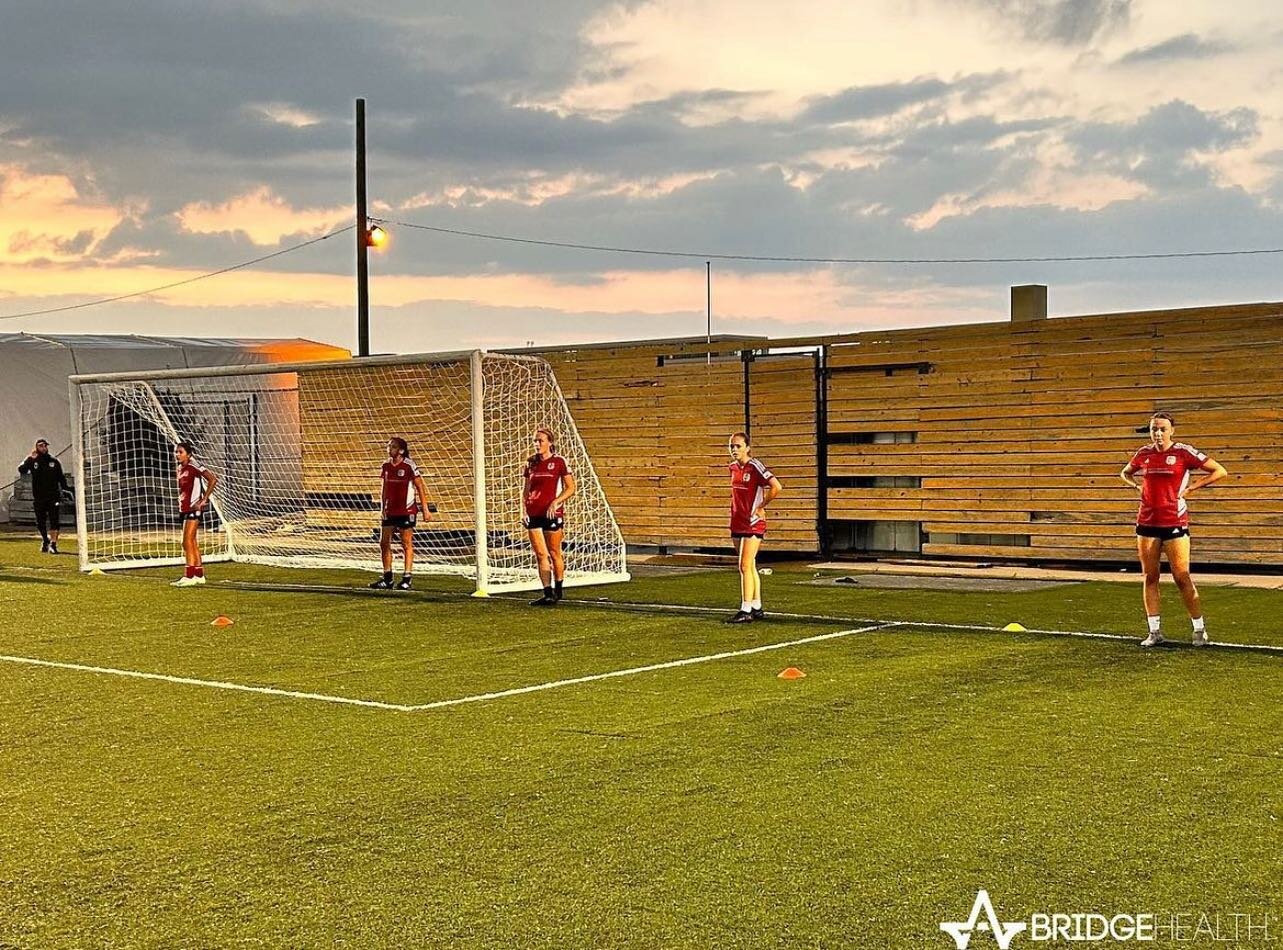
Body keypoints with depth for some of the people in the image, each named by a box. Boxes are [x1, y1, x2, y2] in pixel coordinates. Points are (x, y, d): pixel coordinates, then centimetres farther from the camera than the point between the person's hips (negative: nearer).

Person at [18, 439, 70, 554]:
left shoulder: (54, 461, 6)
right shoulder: (32, 461, 2)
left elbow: (60, 477, 11)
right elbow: (21, 470, -16)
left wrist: (65, 487, -2)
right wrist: (29, 458, -26)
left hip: (53, 495, -1)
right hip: (38, 496, 1)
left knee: (54, 521, -11)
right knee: (40, 522, 10)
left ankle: (53, 544, -11)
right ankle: (45, 541, 32)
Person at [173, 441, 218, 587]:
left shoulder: (194, 466, -12)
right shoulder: (180, 469, 12)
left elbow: (213, 479, -20)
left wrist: (203, 500, -18)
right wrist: (181, 504, 12)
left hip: (194, 508, -9)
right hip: (184, 508, 9)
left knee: (188, 541, -12)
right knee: (192, 542, 11)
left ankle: (189, 576, -12)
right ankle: (199, 575, 17)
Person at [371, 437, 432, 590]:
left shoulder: (409, 466, -10)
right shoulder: (386, 466, 7)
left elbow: (420, 487, -6)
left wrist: (425, 509, -8)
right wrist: (383, 508, 17)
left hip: (407, 511, -6)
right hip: (390, 511, 6)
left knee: (406, 543, -1)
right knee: (384, 542, 5)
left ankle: (407, 578, 5)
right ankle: (387, 579, 14)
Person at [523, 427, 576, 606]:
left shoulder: (559, 462, -4)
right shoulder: (531, 463, 10)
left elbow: (570, 488, -4)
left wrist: (555, 502, -16)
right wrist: (525, 510, 8)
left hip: (552, 513, -4)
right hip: (533, 514, 4)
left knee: (554, 553, 5)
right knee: (541, 554, -1)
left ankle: (557, 591, 19)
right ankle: (548, 594, -2)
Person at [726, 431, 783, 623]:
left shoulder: (755, 466, -14)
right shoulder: (733, 467, 9)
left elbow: (777, 487, -23)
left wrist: (761, 507, -15)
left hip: (753, 523, -8)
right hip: (737, 522, 8)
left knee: (745, 566, -11)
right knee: (750, 567, 12)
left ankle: (746, 611, -9)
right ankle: (757, 608, 19)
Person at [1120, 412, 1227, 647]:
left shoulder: (1183, 452, -6)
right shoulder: (1144, 453, 7)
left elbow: (1220, 471, -5)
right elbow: (1125, 473, 27)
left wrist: (1190, 488, -8)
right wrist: (1138, 486, 7)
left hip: (1175, 523, -4)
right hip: (1147, 522, 4)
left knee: (1182, 579, -4)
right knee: (1150, 578, 6)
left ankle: (1200, 630, 8)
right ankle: (1154, 631, 13)